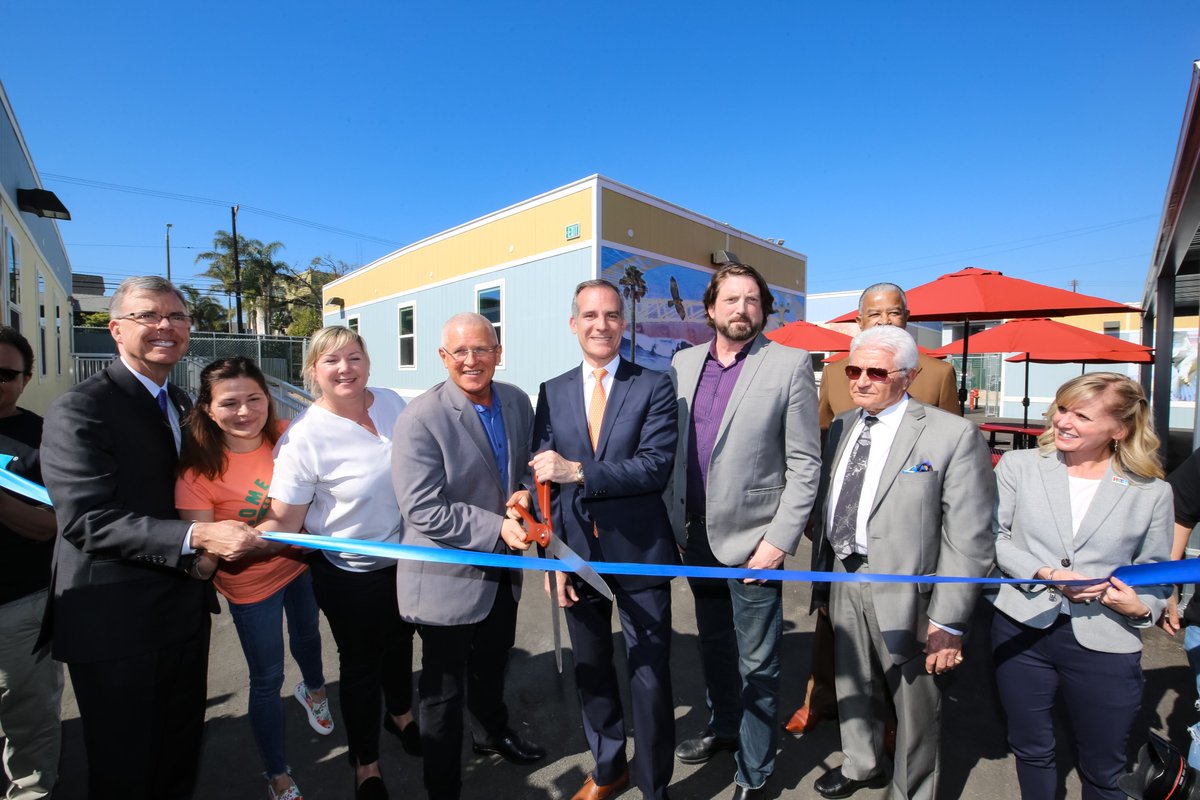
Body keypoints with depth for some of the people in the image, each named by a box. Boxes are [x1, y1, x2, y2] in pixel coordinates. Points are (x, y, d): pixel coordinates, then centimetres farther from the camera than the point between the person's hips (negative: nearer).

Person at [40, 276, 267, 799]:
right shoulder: (79, 410, -16)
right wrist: (196, 536, -34)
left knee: (181, 755, 23)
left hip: (185, 612, 7)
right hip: (114, 623, -7)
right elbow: (86, 520, -25)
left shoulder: (183, 404, 9)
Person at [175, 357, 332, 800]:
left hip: (302, 564, 3)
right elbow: (203, 554, -19)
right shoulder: (198, 468, -23)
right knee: (267, 679, 12)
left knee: (306, 636, 29)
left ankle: (314, 689, 63)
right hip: (252, 583, -3)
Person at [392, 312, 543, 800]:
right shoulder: (421, 419, -23)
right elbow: (421, 510, -25)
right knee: (445, 689, 13)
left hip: (502, 568, 7)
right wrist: (496, 528, -27)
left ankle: (494, 732, 59)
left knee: (493, 663, 30)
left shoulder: (517, 402, -3)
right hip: (448, 576, -6)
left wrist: (525, 493, -13)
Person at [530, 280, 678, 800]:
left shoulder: (654, 386, -6)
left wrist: (578, 472, -23)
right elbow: (543, 479, 1)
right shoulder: (552, 392, 3)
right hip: (575, 554, 4)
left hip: (639, 554, -3)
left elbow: (656, 466, -18)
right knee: (591, 672, 22)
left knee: (650, 677, 10)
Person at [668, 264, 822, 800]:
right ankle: (722, 727, 48)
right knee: (713, 645, 23)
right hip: (696, 535, 5)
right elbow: (670, 449, 7)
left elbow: (805, 464, -9)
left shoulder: (790, 365, -8)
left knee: (756, 664, 9)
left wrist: (780, 539, -13)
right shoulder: (683, 363, 4)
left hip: (752, 540, -4)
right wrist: (673, 521, 5)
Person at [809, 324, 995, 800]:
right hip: (843, 578, 6)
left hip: (904, 589, -5)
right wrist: (821, 571, 9)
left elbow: (969, 538, -14)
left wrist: (949, 621, -16)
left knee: (915, 701, 14)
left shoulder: (953, 435, -13)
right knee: (852, 685, 24)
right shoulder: (842, 427, 7)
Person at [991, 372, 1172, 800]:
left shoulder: (1151, 492, -1)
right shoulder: (1018, 466, -4)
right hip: (1022, 632, 0)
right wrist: (1042, 573, -17)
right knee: (1031, 750, 20)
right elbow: (993, 536, -3)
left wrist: (1141, 607, -12)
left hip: (1105, 645, 1)